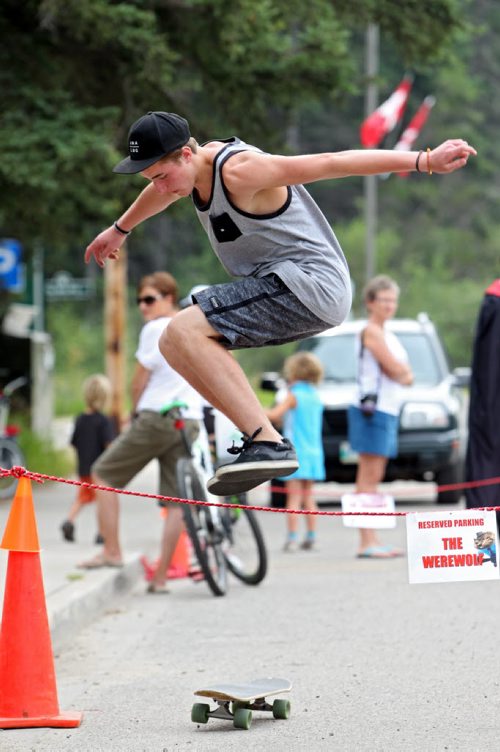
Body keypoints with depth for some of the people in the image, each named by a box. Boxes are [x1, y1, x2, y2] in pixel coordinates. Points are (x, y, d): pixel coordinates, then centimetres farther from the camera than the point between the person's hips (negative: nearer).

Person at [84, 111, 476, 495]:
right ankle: (263, 440, -2)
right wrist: (120, 228, 55)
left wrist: (425, 161, -21)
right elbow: (163, 191, 37)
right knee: (176, 344, 10)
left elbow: (332, 163, -20)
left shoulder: (238, 171, -18)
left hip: (308, 284, -10)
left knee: (184, 332, -22)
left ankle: (267, 443, -29)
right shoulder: (198, 163, 11)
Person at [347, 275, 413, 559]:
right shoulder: (371, 331, -9)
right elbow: (395, 369, -17)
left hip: (389, 410, 10)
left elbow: (406, 375, 15)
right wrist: (403, 373, 3)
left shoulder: (387, 334, 20)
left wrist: (402, 373, -5)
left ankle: (373, 541, 10)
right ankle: (367, 541, -14)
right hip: (373, 407, -10)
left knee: (374, 476, 9)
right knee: (369, 476, -11)